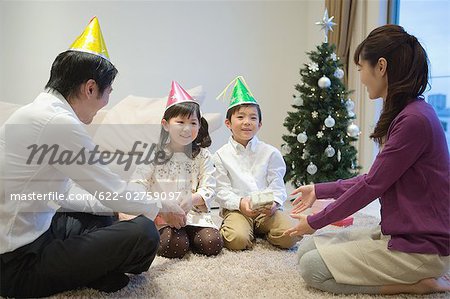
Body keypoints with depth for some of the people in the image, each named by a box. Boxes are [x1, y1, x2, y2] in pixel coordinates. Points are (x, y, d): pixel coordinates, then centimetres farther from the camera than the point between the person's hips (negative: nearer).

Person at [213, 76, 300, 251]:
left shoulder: (270, 153, 6)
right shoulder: (222, 155, 4)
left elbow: (277, 185, 3)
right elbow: (222, 190, -1)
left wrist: (274, 202, -17)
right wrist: (240, 203, -19)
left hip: (267, 209, 2)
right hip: (236, 208, -2)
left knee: (290, 236, -20)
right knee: (238, 240, -30)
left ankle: (264, 231, 9)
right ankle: (227, 229, 5)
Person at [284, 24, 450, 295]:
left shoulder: (414, 120, -23)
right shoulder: (402, 113, 8)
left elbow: (371, 186, -19)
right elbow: (374, 180, 12)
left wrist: (315, 222, -7)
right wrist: (318, 190, 15)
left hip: (420, 247, -9)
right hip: (397, 232, 9)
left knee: (312, 268, -7)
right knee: (308, 249, 8)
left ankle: (418, 283, -1)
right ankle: (422, 275, 9)